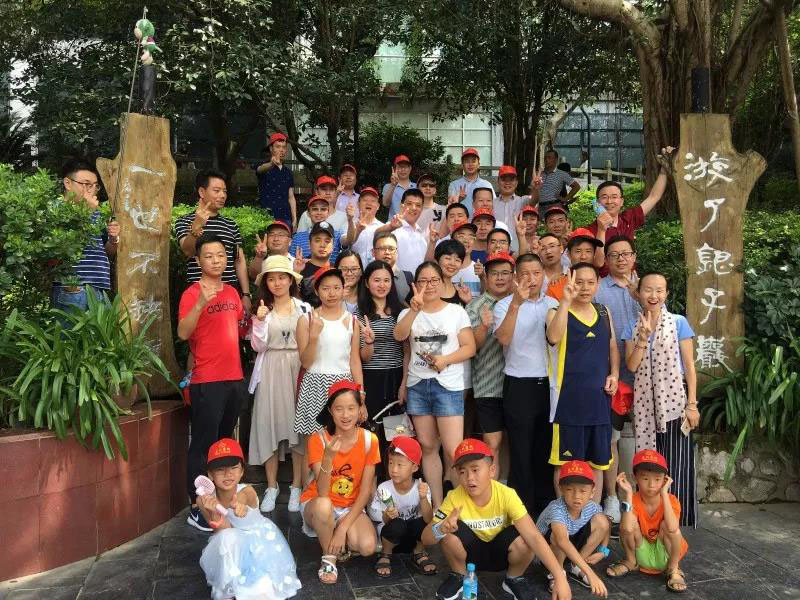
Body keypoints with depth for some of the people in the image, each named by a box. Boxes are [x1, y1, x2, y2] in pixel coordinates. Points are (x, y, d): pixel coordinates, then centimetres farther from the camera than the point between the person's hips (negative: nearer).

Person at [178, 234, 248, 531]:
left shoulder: (231, 291, 12)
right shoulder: (192, 293, -9)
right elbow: (183, 333, -23)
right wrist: (201, 303, -34)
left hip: (235, 378, 7)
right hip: (207, 381, -7)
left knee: (225, 441, 16)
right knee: (203, 445, -1)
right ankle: (197, 508, 8)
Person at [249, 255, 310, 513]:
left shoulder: (303, 308, 4)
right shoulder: (263, 309, 6)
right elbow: (258, 346, -1)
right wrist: (259, 321, -14)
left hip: (298, 370, -1)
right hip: (270, 372, 1)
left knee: (298, 426, 0)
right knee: (269, 425, 3)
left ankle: (296, 487, 12)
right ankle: (271, 487, 15)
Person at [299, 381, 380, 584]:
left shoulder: (369, 440, -12)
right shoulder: (318, 439, -18)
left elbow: (365, 491, -10)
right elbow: (322, 493, -26)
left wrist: (343, 527, -18)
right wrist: (329, 457, -42)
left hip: (351, 507, 2)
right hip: (317, 503, -1)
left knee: (367, 547, -26)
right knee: (323, 505, -37)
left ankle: (337, 536, 8)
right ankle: (329, 558, -10)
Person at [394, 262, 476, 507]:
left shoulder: (456, 311, 4)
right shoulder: (409, 313, 8)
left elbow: (469, 347, 1)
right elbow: (399, 335, -13)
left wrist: (445, 360, -15)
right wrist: (414, 309, -29)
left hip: (449, 386, -2)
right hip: (417, 385, 3)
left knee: (454, 451, -11)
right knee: (428, 447, 8)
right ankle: (437, 505, 19)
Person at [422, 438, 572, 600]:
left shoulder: (506, 495, -26)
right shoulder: (455, 498, -23)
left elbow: (534, 536, -33)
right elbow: (425, 538, -23)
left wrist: (559, 576, -43)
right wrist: (441, 528, -47)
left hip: (500, 551, -1)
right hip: (470, 551, 1)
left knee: (523, 541, -32)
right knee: (449, 532, -30)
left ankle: (514, 579, 2)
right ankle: (459, 576, 2)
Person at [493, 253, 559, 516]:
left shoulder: (554, 305, 10)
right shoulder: (505, 305, -3)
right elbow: (504, 339, -20)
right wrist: (516, 303, -27)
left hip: (549, 384, 4)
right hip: (519, 386, -4)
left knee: (547, 449, 12)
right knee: (521, 451, 1)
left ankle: (546, 506, 26)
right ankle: (522, 509, 12)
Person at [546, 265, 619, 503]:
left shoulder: (604, 312, 10)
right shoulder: (558, 312, -6)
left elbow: (613, 347, 19)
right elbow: (553, 337, -28)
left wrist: (614, 373, 2)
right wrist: (566, 301, -32)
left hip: (598, 397, 5)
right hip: (569, 398, -5)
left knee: (597, 461, 15)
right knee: (566, 461, 3)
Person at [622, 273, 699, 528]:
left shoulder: (679, 323, -1)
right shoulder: (632, 328, 7)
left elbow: (689, 366, -1)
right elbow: (631, 365, -3)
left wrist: (692, 404, -6)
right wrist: (643, 336, -13)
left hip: (674, 400, -3)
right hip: (645, 402, 3)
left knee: (676, 464, -2)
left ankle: (676, 521, 8)